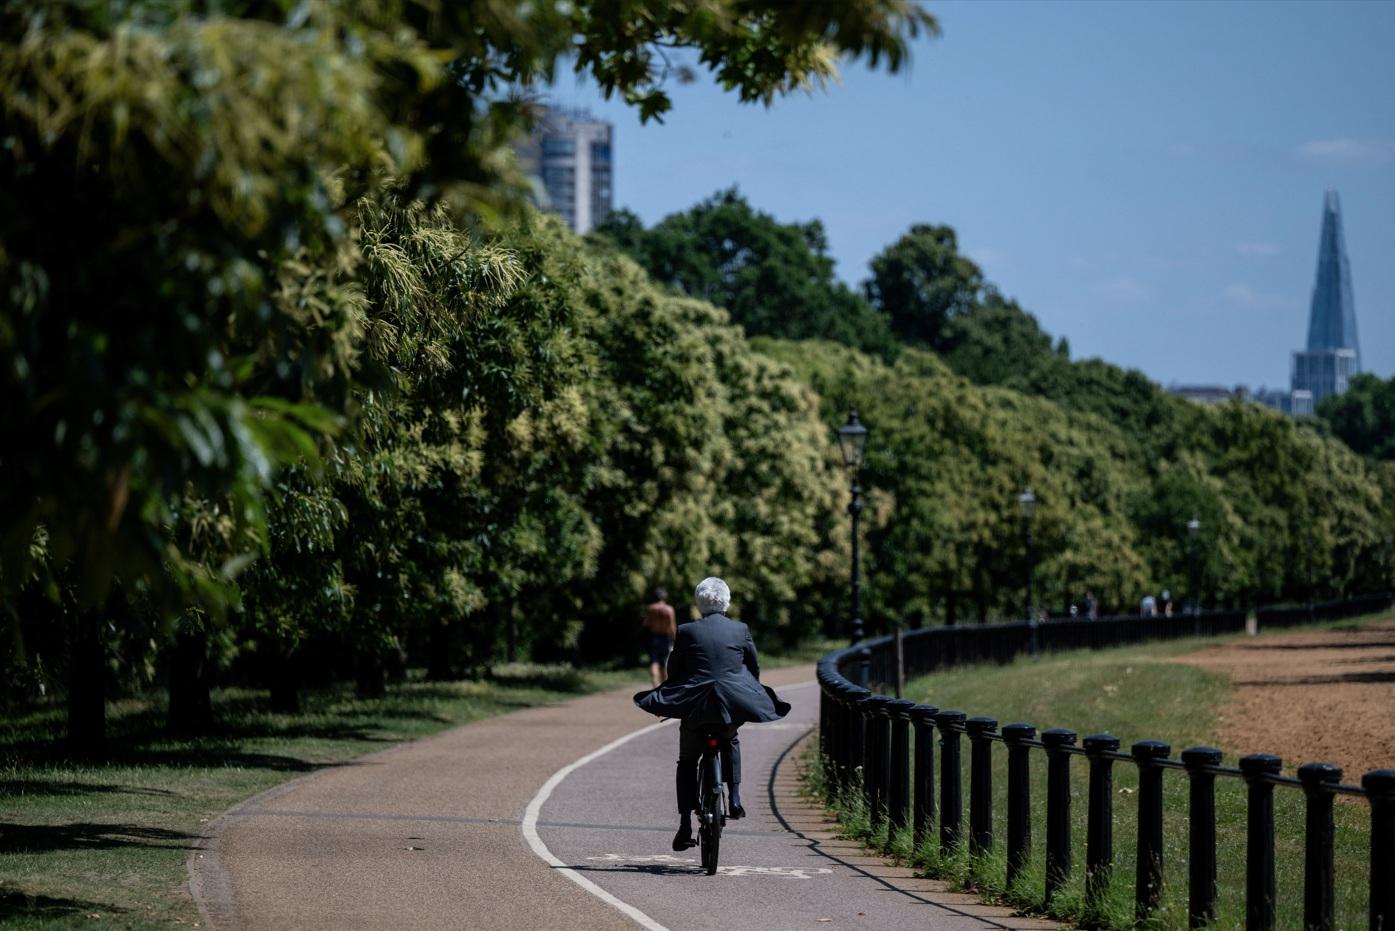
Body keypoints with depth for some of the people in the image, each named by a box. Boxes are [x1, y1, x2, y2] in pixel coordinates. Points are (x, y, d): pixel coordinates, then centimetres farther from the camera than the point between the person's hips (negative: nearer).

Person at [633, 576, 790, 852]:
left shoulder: (687, 631, -1)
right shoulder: (741, 630, 3)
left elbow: (673, 669, 7)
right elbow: (755, 668, 12)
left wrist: (678, 696, 25)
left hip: (694, 705, -1)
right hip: (733, 705, 1)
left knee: (687, 762, 14)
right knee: (731, 741, 33)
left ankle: (685, 825, 4)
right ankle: (735, 798, 18)